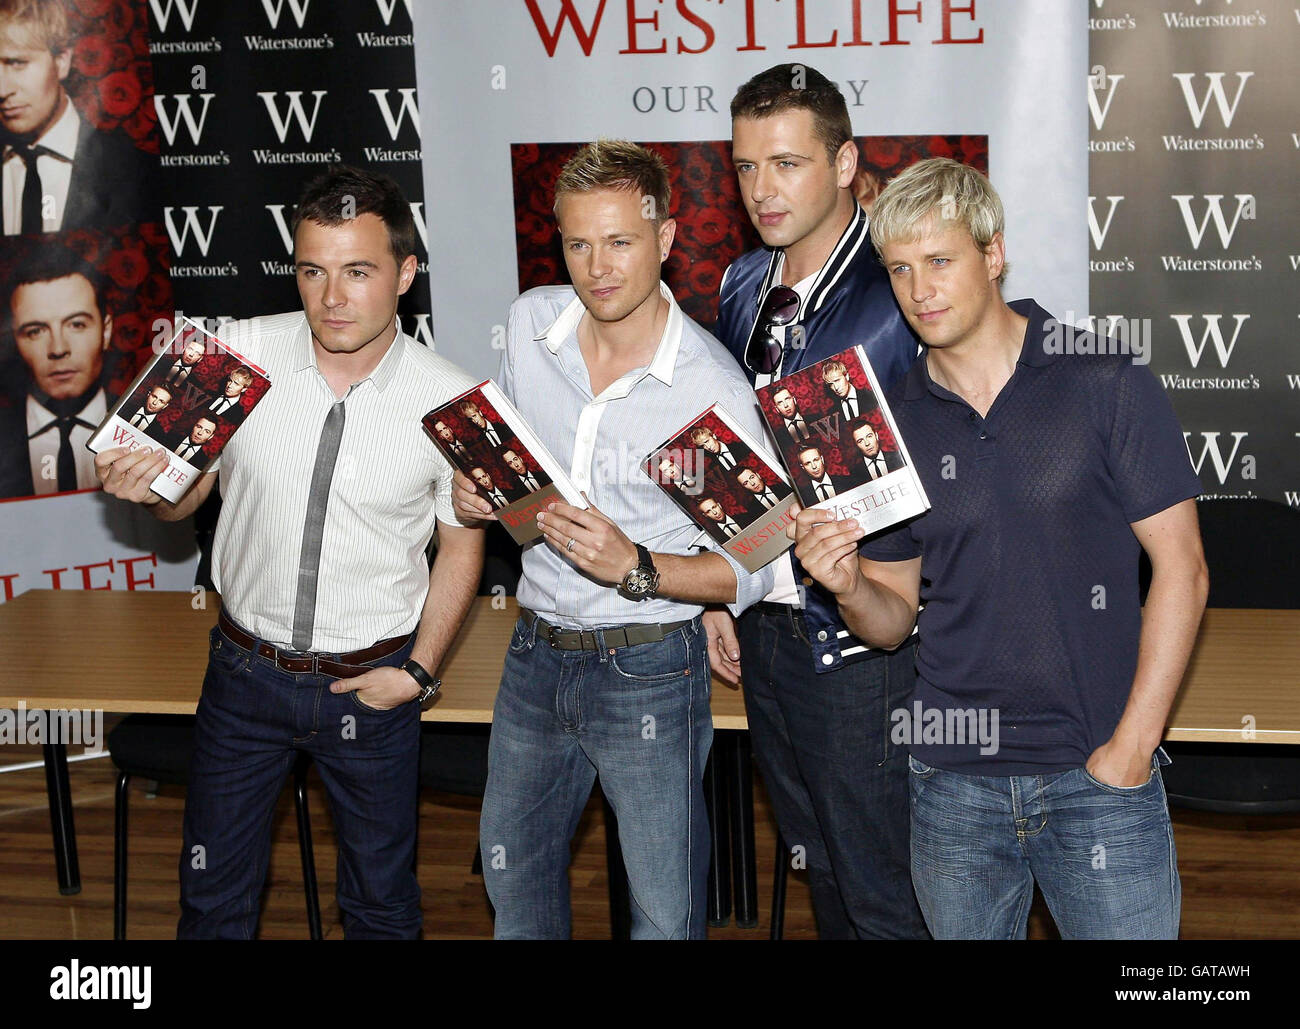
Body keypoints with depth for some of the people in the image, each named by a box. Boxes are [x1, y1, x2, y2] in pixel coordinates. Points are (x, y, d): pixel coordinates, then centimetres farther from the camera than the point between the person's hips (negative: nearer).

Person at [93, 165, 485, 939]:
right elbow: (186, 495, 0)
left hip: (372, 681, -1)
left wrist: (420, 669, -7)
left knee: (382, 903, 17)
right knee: (214, 898, 18)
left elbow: (462, 544, 0)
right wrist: (146, 484, -23)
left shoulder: (451, 401, -15)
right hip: (246, 666, 2)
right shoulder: (240, 353, -12)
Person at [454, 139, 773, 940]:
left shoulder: (715, 389, -18)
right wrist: (476, 489, -6)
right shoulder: (531, 320, -4)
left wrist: (636, 569, -30)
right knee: (512, 869, 24)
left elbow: (752, 571, -14)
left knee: (666, 911, 8)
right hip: (536, 654, 5)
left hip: (648, 671, -5)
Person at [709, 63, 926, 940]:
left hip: (856, 639, -7)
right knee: (819, 867, 22)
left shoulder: (901, 294, -16)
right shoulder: (744, 285, 7)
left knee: (881, 895, 5)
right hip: (763, 628, 7)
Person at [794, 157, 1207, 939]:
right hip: (953, 782, 3)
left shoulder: (1106, 382, -5)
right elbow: (895, 617, 11)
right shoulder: (893, 424, 6)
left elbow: (1181, 570, -5)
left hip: (1098, 776, -3)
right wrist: (849, 586, -11)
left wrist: (1131, 747, -10)